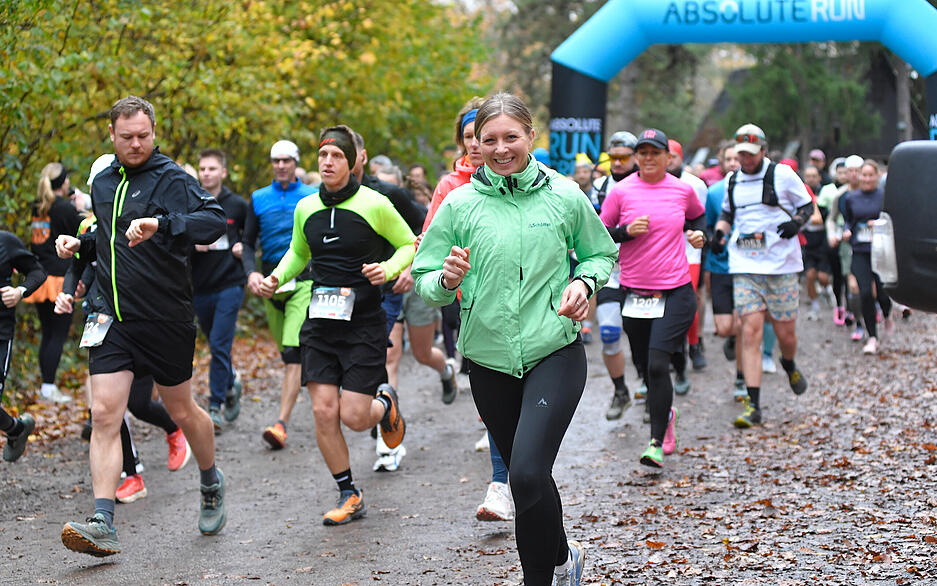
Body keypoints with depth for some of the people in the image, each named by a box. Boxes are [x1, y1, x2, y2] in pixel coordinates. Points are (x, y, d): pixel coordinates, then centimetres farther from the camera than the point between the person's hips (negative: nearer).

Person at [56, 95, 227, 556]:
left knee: (181, 412, 11)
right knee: (104, 415, -8)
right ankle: (103, 524, -12)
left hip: (166, 319, -5)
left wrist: (161, 224, -39)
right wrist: (79, 243, 9)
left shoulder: (170, 179, -9)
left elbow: (214, 220, -25)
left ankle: (211, 483, 39)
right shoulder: (103, 182, 12)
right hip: (113, 319, 5)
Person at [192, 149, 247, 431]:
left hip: (230, 284, -3)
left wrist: (244, 247, -4)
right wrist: (192, 245, -14)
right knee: (216, 346, 14)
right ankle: (231, 383, 41)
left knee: (219, 345, -11)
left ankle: (215, 407, -6)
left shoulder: (238, 205, 0)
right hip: (200, 287, 3)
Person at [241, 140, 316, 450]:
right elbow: (247, 242, 9)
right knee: (286, 349, 10)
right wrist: (251, 271, -9)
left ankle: (281, 424, -21)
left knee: (293, 352, -15)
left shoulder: (313, 197, 5)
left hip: (304, 280, -3)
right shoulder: (258, 199, 10)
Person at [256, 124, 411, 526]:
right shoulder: (306, 209, 6)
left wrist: (388, 269, -15)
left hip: (364, 323, -4)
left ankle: (385, 403, 31)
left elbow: (410, 245, 4)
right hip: (320, 322, 4)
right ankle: (349, 496, 12)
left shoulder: (374, 205, -8)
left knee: (354, 417, -7)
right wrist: (277, 277, 5)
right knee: (324, 412, -4)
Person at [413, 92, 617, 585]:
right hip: (489, 358, 3)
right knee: (525, 476, 15)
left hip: (555, 353, -3)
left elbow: (601, 254, 13)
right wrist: (447, 280, -19)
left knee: (527, 472, -20)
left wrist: (584, 283, -7)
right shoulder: (460, 204, 0)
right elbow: (425, 280, 3)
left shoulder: (565, 197, -1)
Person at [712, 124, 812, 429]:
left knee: (785, 332, 3)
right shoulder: (733, 181, 12)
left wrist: (796, 222, -14)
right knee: (751, 331, -8)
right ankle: (753, 406, -9)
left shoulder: (782, 174, -1)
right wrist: (720, 232, 7)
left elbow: (807, 205, 7)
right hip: (744, 266, 2)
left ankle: (789, 365, 42)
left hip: (781, 265, -2)